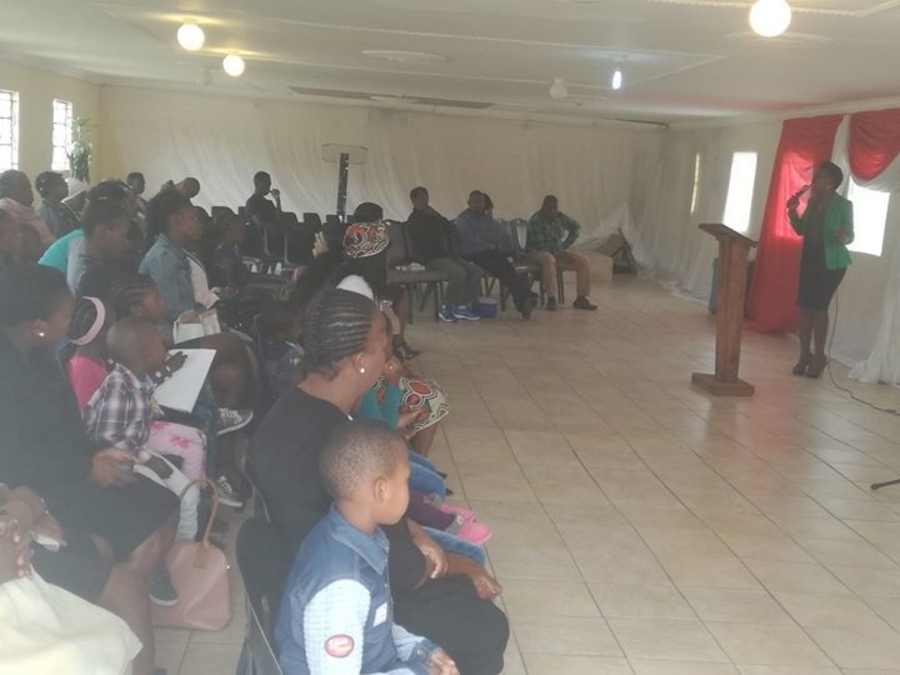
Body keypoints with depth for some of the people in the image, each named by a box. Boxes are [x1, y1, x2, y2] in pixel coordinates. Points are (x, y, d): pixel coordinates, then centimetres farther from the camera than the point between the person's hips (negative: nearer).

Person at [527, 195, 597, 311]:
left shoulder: (560, 217, 2)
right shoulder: (535, 221, -18)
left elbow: (576, 227, 16)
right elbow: (540, 245, -23)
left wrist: (566, 244, 8)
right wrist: (557, 253, -22)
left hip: (558, 251, 7)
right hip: (537, 252, -7)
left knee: (584, 262, -10)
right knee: (549, 259, -42)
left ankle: (581, 299, -8)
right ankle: (552, 299, -42)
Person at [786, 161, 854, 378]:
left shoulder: (844, 205, -12)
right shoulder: (813, 201, 6)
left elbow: (850, 236, -9)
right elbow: (801, 230, 11)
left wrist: (844, 236, -32)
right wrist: (792, 211, -4)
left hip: (832, 263, -6)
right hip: (809, 260, 6)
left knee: (819, 306, -6)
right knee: (804, 306, 3)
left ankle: (819, 356, 6)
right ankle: (805, 355, 12)